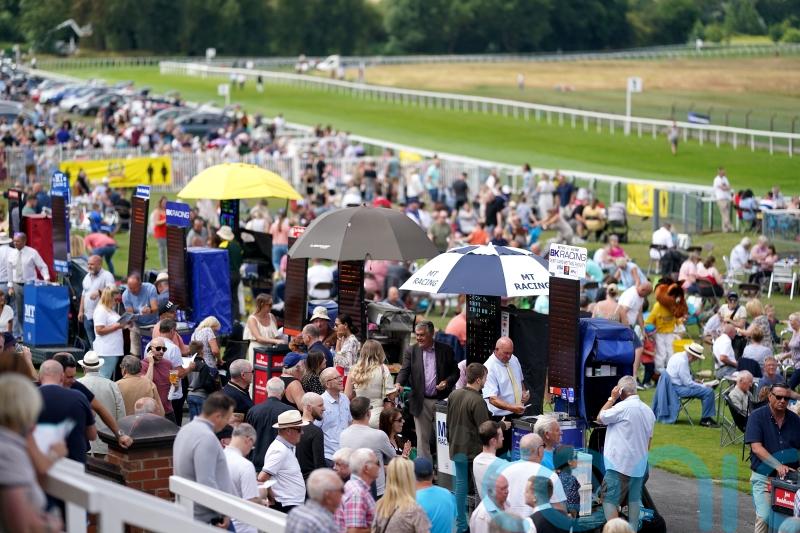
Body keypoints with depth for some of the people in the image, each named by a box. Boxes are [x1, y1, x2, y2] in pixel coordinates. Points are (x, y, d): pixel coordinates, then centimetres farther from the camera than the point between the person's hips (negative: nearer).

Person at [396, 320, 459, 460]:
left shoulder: (445, 350, 2)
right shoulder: (411, 351, 4)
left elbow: (455, 372, 7)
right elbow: (404, 371, -5)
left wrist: (447, 382, -12)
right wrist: (399, 384, -25)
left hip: (442, 401, 0)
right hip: (421, 402, 1)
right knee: (422, 439, 3)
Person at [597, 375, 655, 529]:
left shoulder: (624, 407, -15)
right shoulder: (648, 410, 11)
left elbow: (600, 418, -6)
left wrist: (612, 398, 0)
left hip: (619, 463, -8)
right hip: (640, 464, 8)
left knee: (609, 500, -6)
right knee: (634, 499, 13)